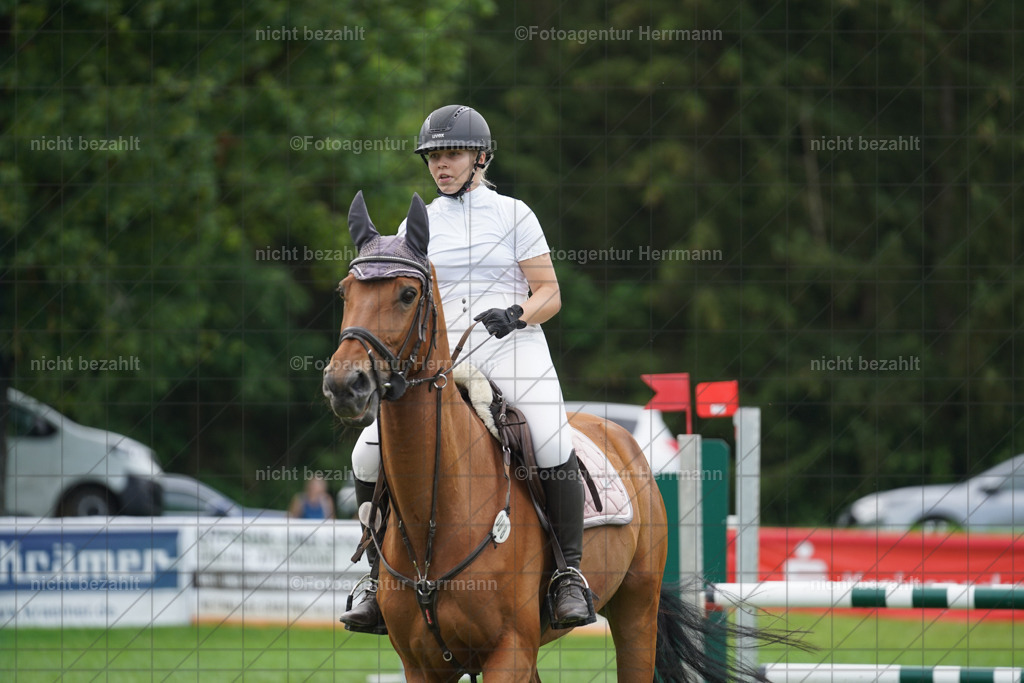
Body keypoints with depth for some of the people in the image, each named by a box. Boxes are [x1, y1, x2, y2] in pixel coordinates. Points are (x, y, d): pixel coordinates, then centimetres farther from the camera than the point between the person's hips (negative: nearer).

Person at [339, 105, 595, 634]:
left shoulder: (513, 215, 5)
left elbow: (549, 295, 2)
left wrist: (515, 315, -18)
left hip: (514, 350, -4)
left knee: (553, 445, -30)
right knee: (370, 452, -12)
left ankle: (570, 576, -21)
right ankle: (381, 579, 1)